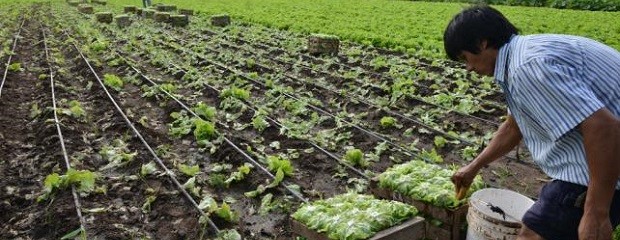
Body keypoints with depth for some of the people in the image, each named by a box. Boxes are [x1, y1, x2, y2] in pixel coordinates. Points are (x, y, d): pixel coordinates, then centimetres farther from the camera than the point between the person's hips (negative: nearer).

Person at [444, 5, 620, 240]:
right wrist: (474, 167, 32)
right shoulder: (525, 53, 11)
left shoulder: (529, 65, -24)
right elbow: (513, 127, 23)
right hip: (595, 159, 10)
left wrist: (596, 214, -24)